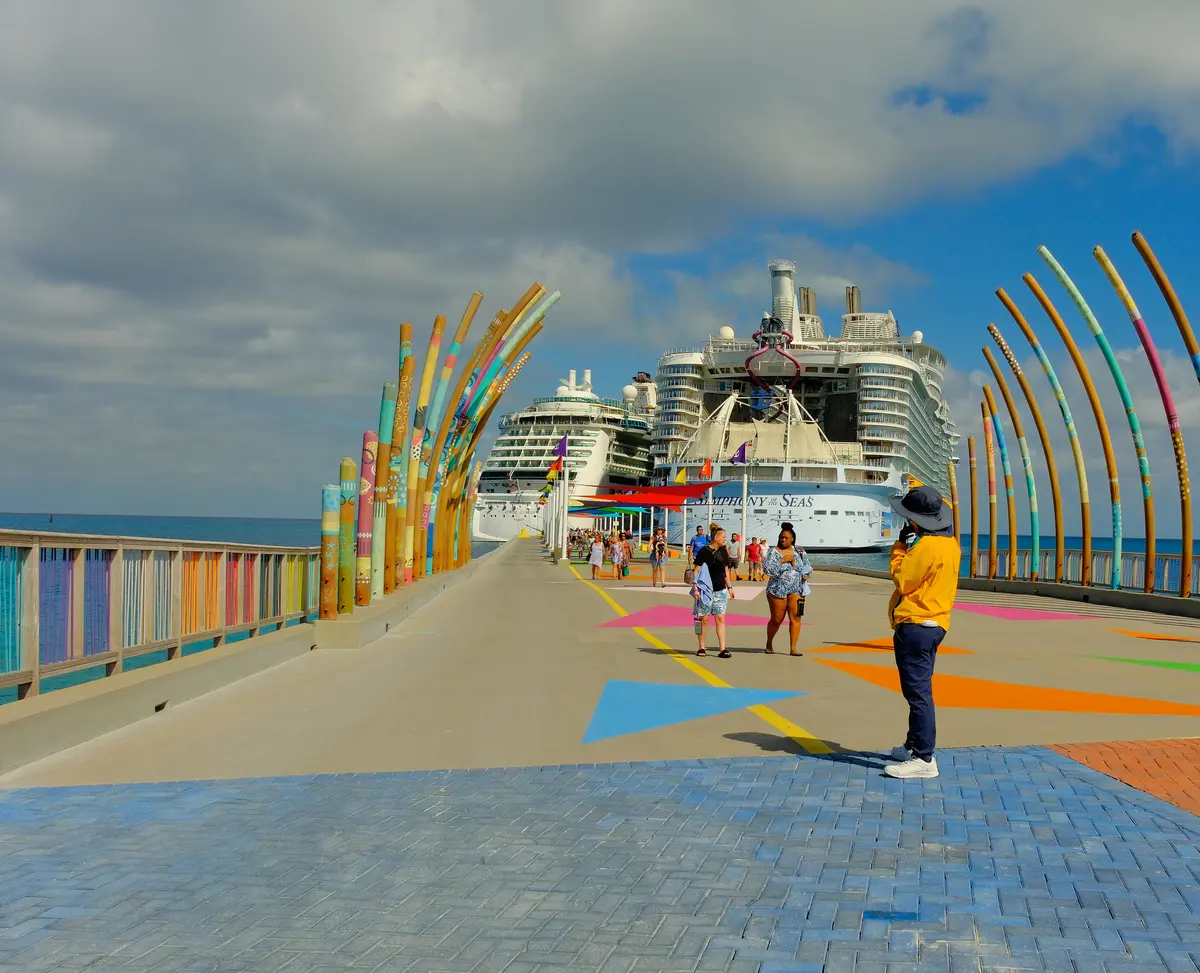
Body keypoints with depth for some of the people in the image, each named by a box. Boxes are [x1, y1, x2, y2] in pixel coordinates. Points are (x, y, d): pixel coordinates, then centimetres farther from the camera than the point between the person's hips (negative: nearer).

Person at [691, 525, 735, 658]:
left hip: (721, 590, 4)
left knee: (720, 618, -3)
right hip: (705, 591, -4)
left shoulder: (723, 551, 10)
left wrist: (729, 587, 17)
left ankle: (722, 649, -6)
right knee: (703, 619, 3)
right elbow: (697, 571, -7)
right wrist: (695, 588, -15)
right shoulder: (703, 552, -7)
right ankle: (701, 648, 14)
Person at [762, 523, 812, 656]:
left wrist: (805, 574, -3)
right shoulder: (774, 551, 0)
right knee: (777, 620, 3)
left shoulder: (799, 552, 10)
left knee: (795, 617, -8)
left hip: (796, 589, 2)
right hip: (778, 589, -2)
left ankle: (793, 648, -5)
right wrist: (783, 560, -15)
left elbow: (807, 566, 18)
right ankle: (769, 643, 28)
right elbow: (767, 568, -11)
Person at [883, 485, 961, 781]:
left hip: (915, 626, -11)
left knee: (918, 691, -9)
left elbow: (902, 579, -14)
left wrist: (900, 545, -5)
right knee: (919, 689, 20)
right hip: (934, 623, 11)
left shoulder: (926, 546, -18)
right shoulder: (949, 543, 12)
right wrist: (908, 545, 7)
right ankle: (915, 746, 31)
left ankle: (924, 759, -9)